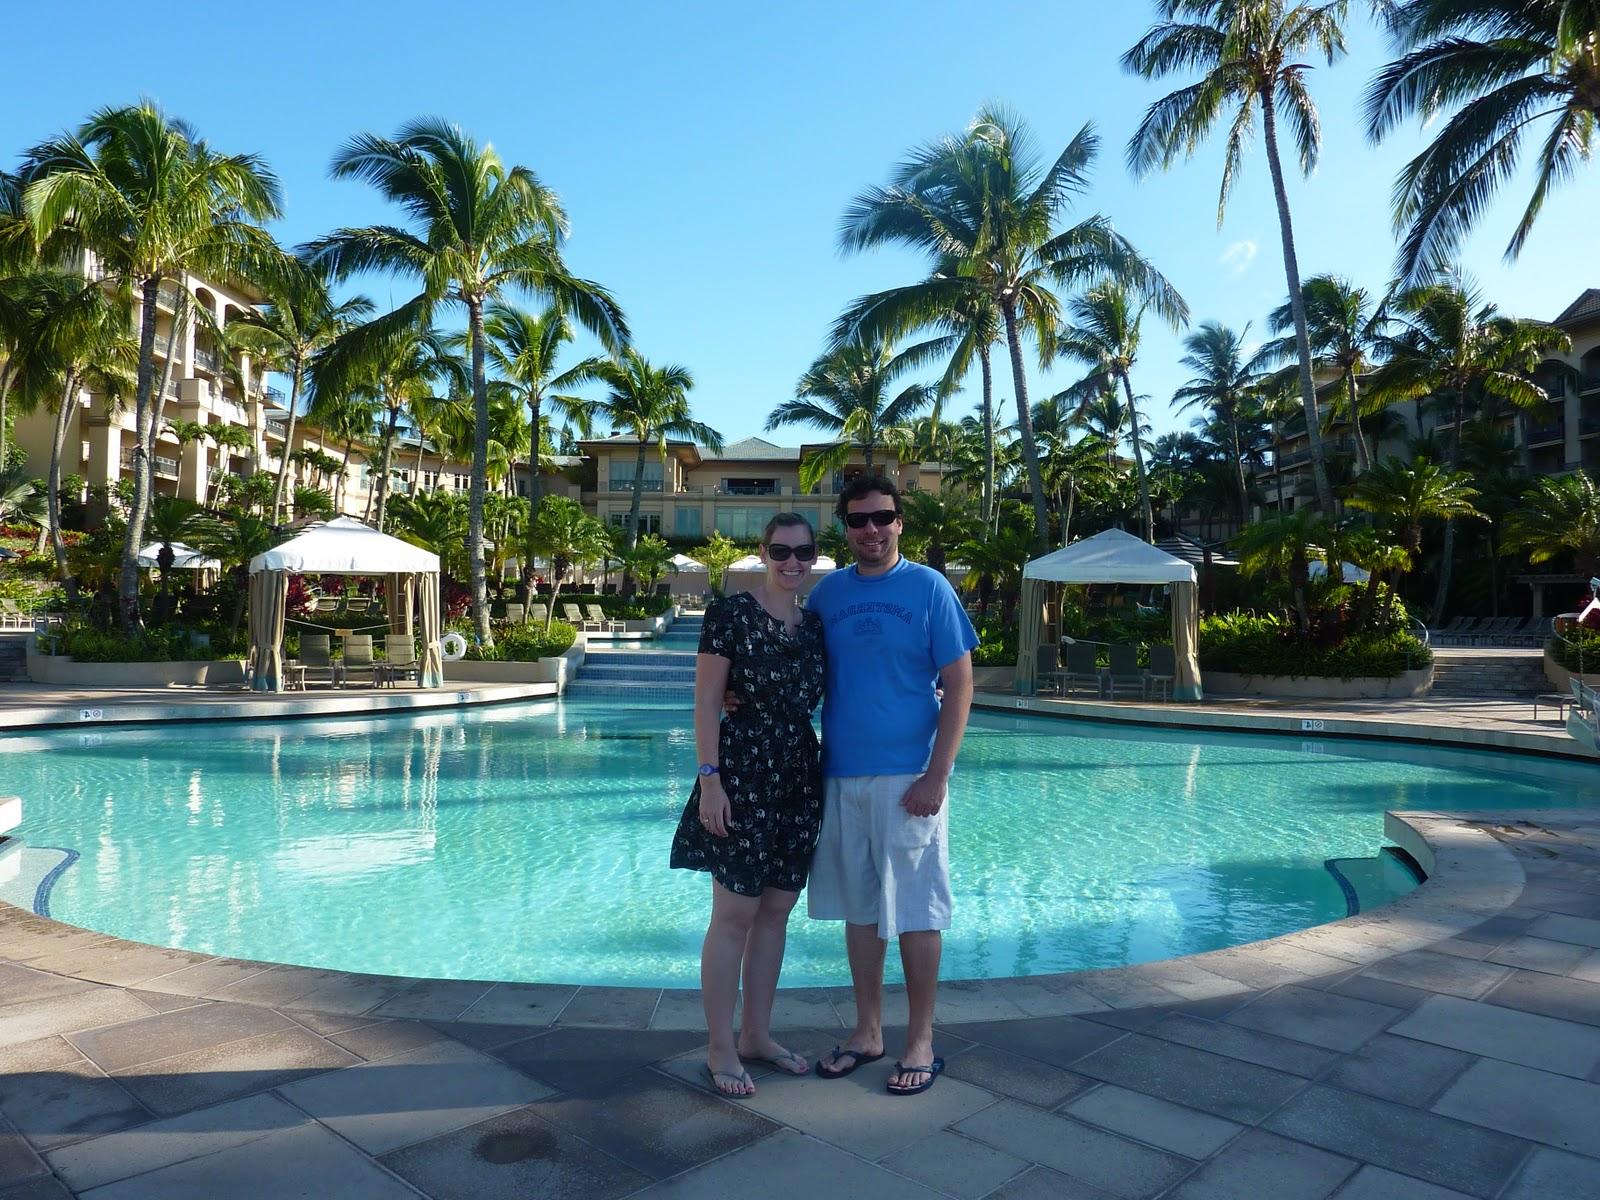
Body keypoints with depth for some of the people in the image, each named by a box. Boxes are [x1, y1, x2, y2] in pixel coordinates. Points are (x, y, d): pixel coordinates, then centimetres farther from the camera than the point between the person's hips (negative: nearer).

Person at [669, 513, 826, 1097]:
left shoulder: (815, 625, 10)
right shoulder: (731, 614, -8)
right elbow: (706, 702, -10)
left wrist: (828, 779, 9)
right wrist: (709, 779, -15)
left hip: (799, 780, 7)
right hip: (741, 777, -6)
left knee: (776, 912, 14)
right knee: (735, 914, 1)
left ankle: (756, 1034, 29)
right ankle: (721, 1048, 15)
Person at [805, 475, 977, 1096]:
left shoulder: (929, 588, -5)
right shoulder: (828, 592, 7)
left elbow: (958, 687, -6)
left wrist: (936, 776, -13)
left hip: (906, 777, -4)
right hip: (840, 775, 4)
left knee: (914, 912, 5)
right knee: (859, 907, 14)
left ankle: (921, 1041, 22)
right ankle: (867, 1031, 30)